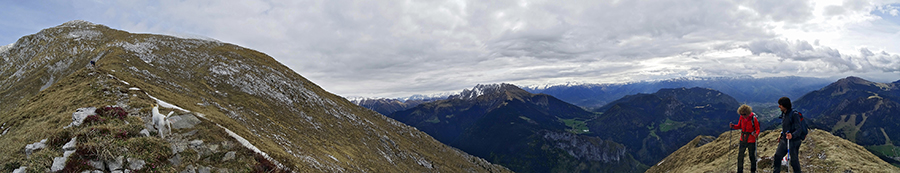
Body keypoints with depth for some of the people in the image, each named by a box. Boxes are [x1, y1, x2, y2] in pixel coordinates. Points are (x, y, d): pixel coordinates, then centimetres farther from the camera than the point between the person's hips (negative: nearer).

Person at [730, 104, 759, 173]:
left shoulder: (753, 118, -16)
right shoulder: (741, 118, -3)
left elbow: (757, 129, -10)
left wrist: (756, 134, -30)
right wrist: (733, 126, -10)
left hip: (751, 141, -4)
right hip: (743, 140, 4)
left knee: (752, 156, 9)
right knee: (740, 156, 6)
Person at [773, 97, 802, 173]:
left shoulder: (794, 114, -18)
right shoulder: (784, 114, 7)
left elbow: (798, 129, -22)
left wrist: (792, 135, -39)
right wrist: (781, 135, 18)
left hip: (793, 141, -8)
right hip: (784, 140, 8)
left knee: (794, 160, 4)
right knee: (777, 156, 8)